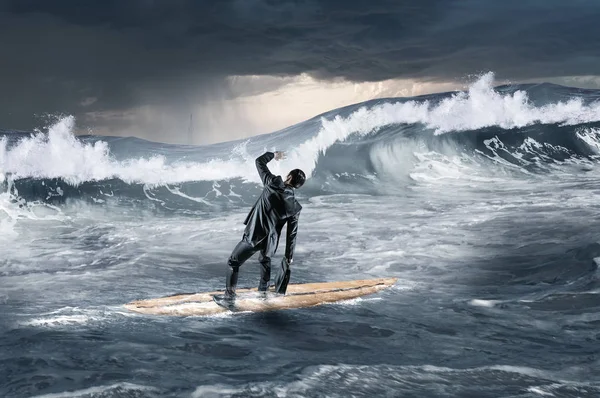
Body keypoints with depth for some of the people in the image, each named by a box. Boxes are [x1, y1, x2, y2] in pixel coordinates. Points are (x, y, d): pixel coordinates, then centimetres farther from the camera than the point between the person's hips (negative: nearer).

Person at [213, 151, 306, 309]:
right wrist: (289, 256, 12)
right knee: (265, 260, 35)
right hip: (271, 242, 4)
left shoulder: (273, 184, -11)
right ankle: (263, 289, 49)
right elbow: (292, 233, 3)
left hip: (254, 235, -4)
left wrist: (273, 155, 19)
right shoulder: (295, 207, -2)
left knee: (233, 262, 9)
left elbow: (259, 161, 1)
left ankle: (229, 298, 4)